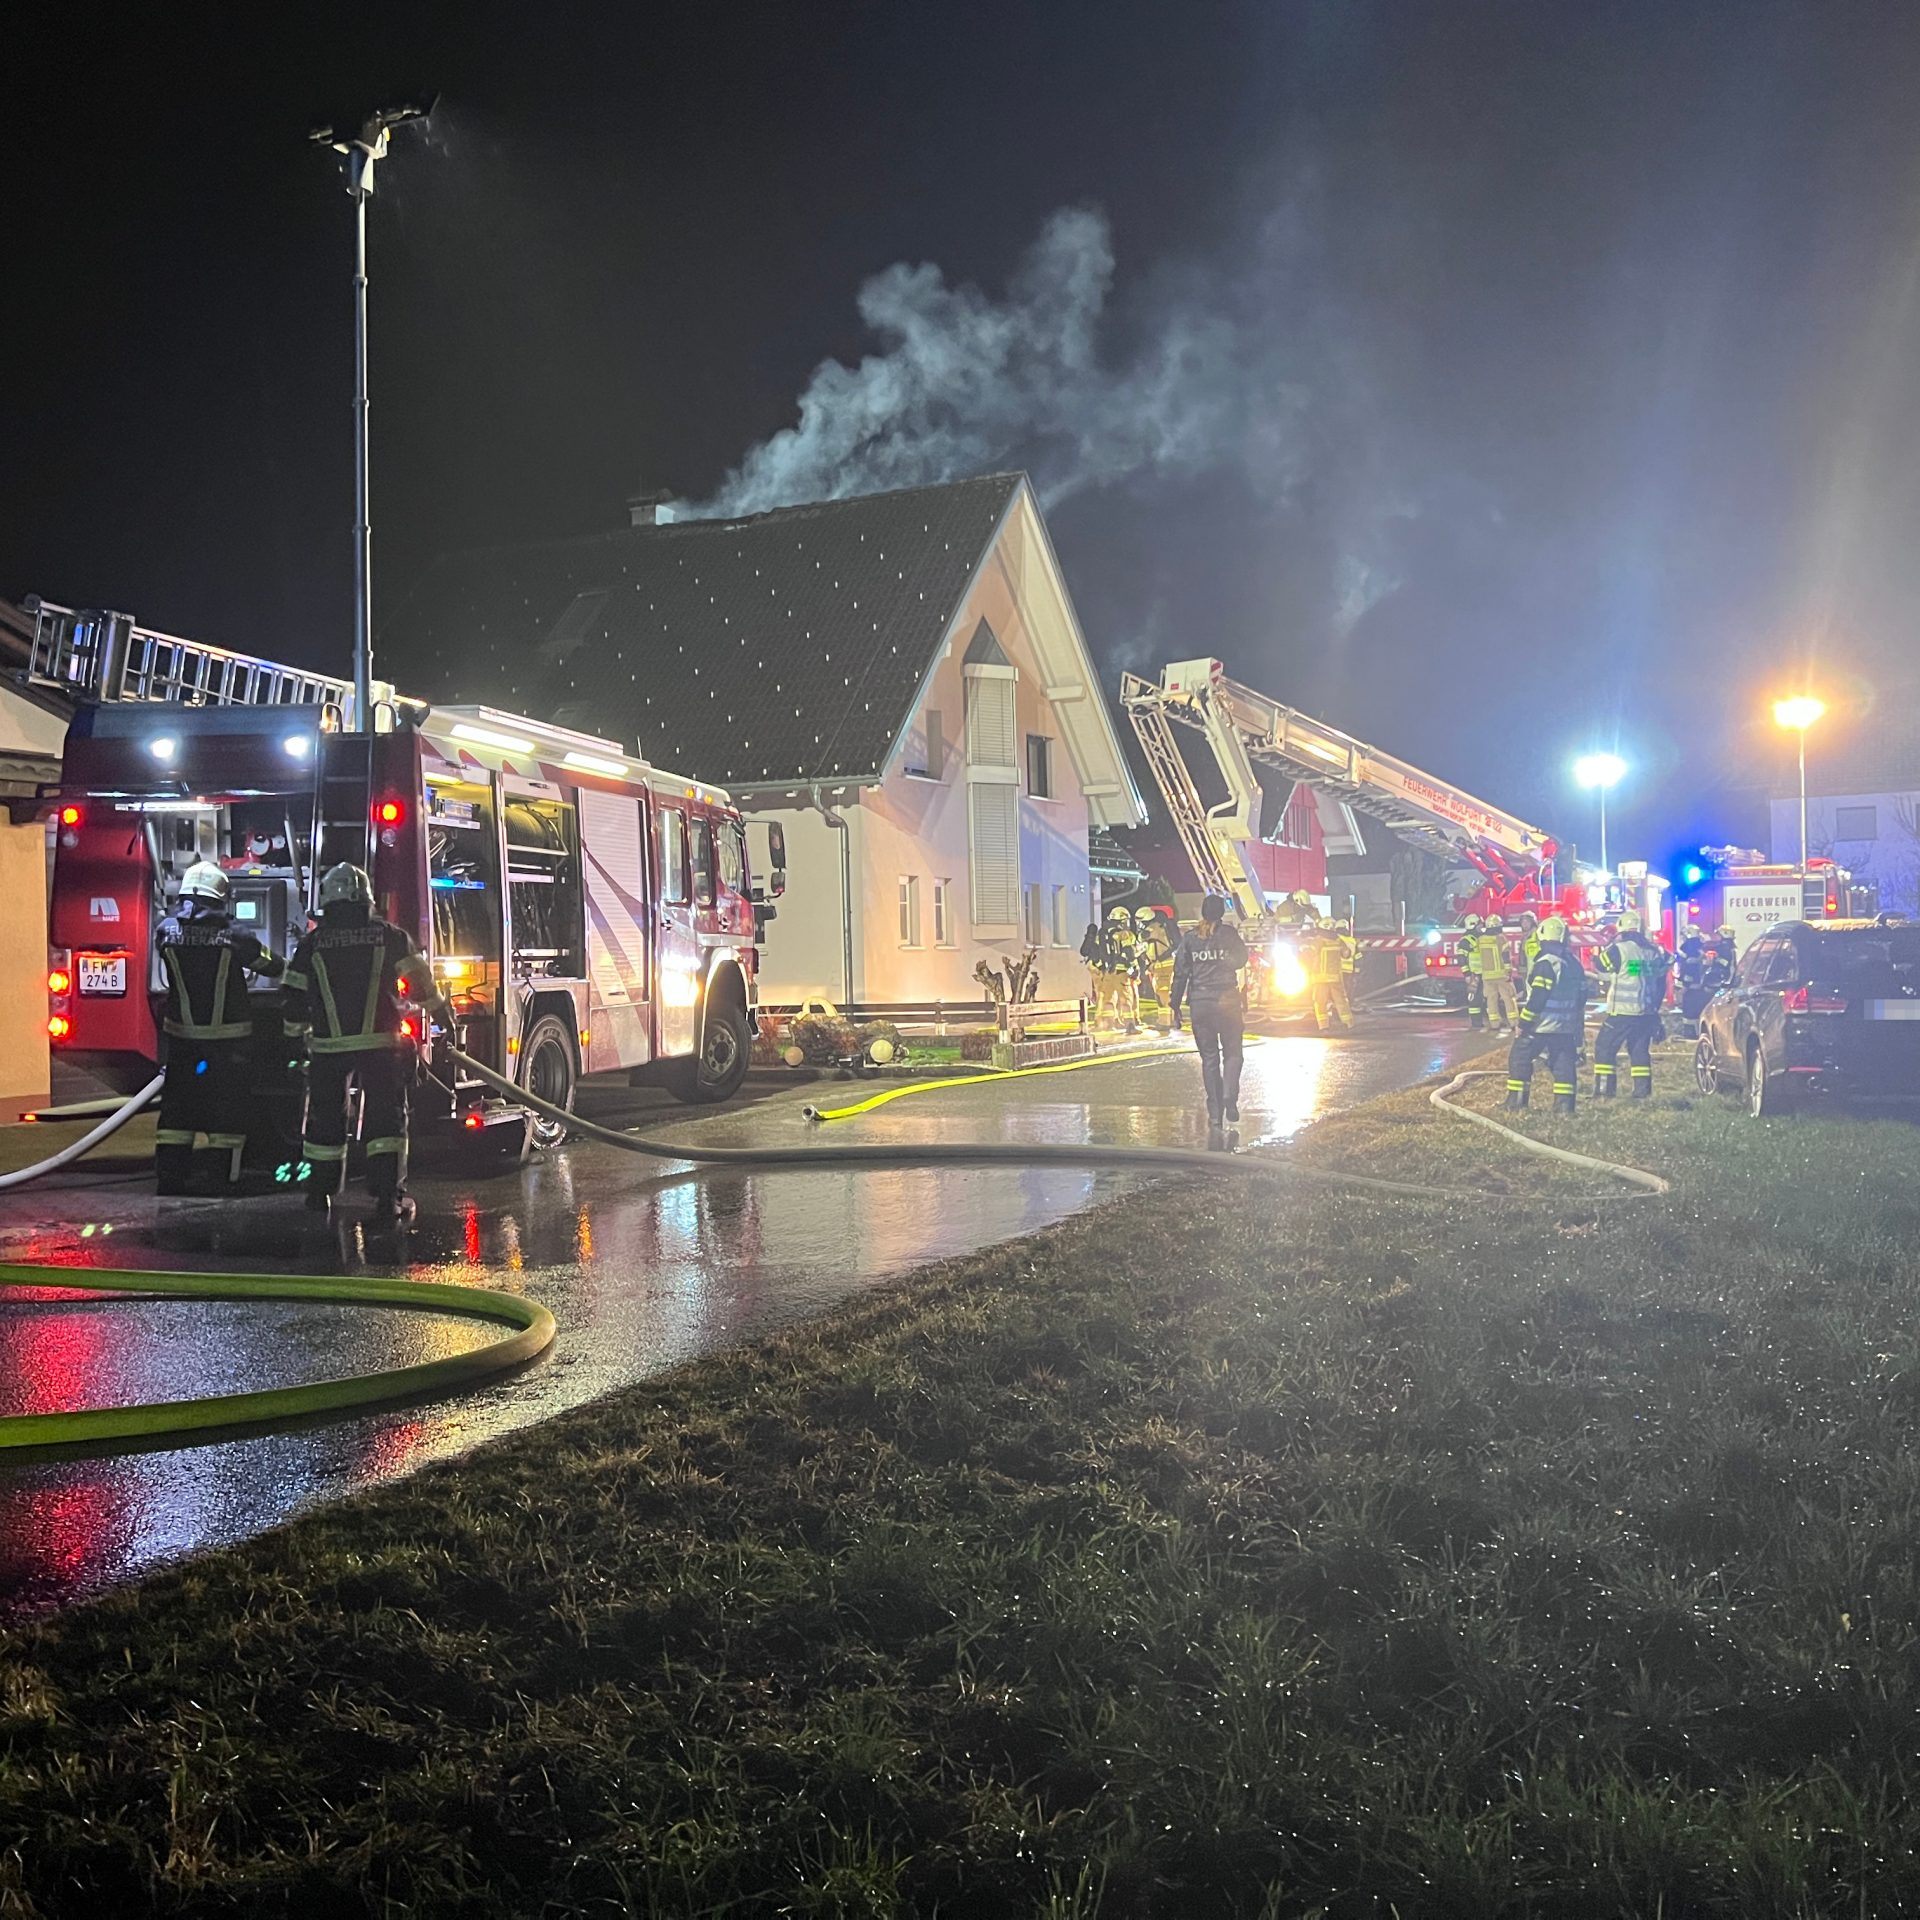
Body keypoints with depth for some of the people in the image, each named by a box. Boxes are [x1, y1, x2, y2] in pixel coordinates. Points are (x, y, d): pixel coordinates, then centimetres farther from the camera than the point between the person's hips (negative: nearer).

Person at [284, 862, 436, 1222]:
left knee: (325, 1118, 14)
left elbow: (295, 999, 9)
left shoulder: (311, 945, 4)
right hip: (381, 1044, -1)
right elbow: (420, 983, 5)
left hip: (328, 1047, 1)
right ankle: (389, 1196, -4)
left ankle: (321, 1192, 21)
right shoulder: (391, 936, 1)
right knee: (386, 1117, 2)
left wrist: (297, 1034, 25)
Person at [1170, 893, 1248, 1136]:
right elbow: (1241, 960, 6)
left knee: (1208, 1057, 8)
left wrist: (1176, 1007, 6)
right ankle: (1229, 1099, -12)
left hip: (1199, 1004, 2)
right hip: (1227, 1001, -2)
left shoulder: (1189, 938, 2)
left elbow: (1180, 974, 1)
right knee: (1232, 1052, 10)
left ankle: (1215, 1114, 6)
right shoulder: (1228, 934, -4)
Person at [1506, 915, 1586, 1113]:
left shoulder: (1546, 964, -17)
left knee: (1520, 1059, 4)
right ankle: (1564, 1103, 3)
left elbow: (1537, 998, -20)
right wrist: (1575, 1018, 26)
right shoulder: (1575, 963, 9)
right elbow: (1581, 996, 16)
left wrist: (1523, 1022, -13)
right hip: (1566, 1026, 7)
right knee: (1564, 1062, 9)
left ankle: (1516, 1100, 3)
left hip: (1541, 1024, -7)